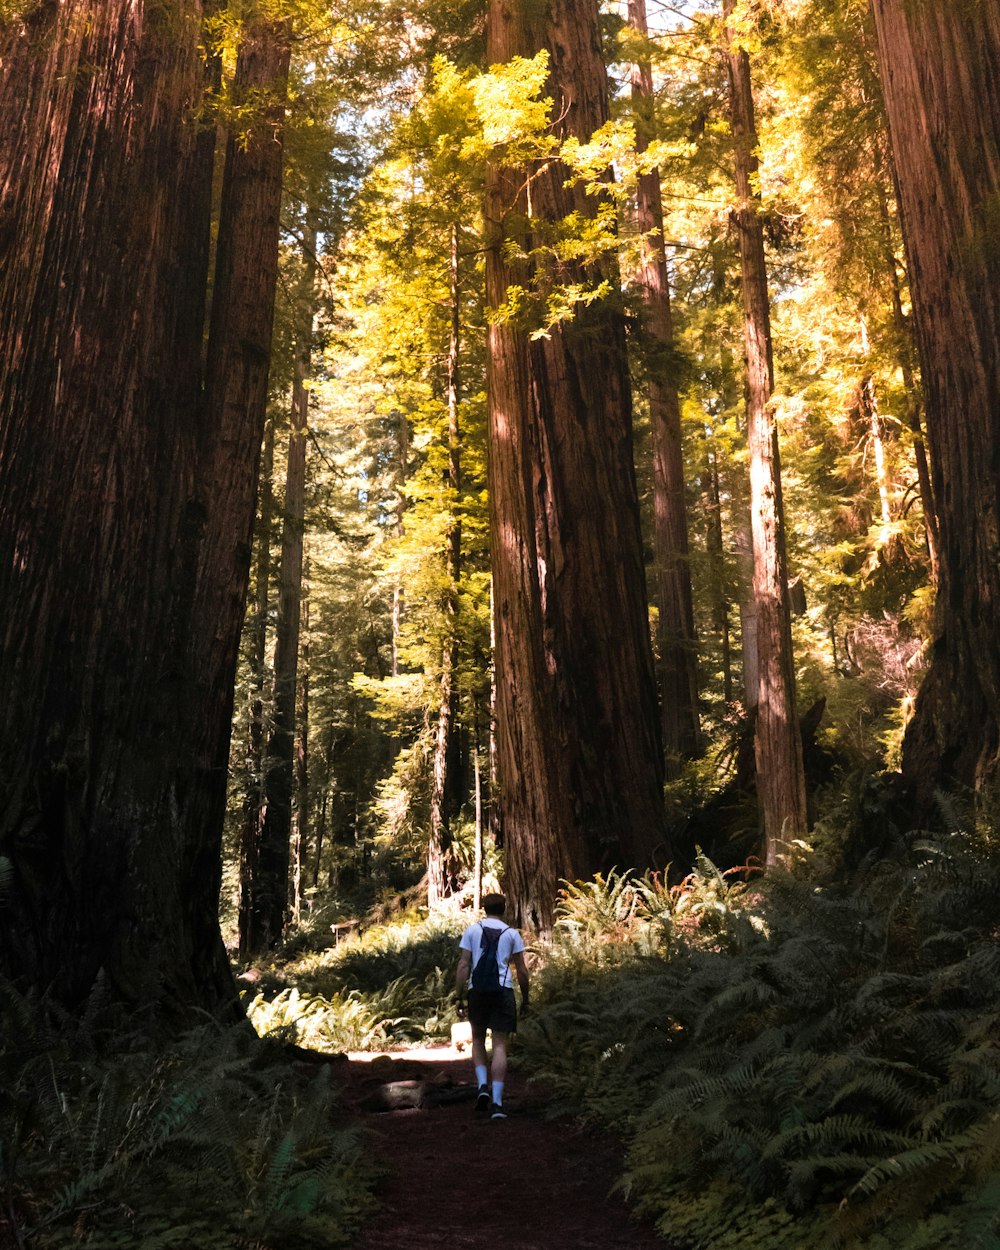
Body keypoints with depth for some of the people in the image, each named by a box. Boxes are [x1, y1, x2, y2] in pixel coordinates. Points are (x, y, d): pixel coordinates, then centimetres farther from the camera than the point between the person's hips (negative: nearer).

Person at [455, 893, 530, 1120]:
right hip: (503, 990, -1)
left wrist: (459, 997, 3)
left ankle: (482, 1086, 1)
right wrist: (525, 999, 16)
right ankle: (496, 1102, -4)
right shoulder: (512, 934, 7)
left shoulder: (472, 930, 6)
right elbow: (522, 970, 6)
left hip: (477, 990, 1)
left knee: (478, 1040, 19)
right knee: (499, 1046, 1)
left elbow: (463, 965, 0)